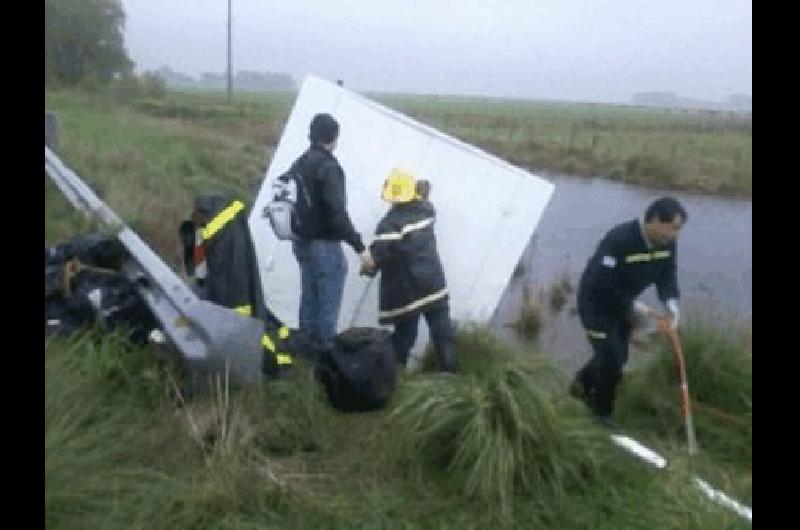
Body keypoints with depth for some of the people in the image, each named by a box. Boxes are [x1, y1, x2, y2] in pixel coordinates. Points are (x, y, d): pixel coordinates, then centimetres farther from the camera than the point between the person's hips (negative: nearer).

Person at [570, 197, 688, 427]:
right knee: (611, 357, -7)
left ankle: (582, 385, 44)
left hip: (621, 305, 8)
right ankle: (602, 412, 16)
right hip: (596, 303, -8)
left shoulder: (668, 244, -10)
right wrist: (634, 306, -28)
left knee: (618, 355, 17)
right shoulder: (619, 240, -34)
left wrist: (671, 304, -23)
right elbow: (602, 285, -33)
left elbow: (667, 275, -4)